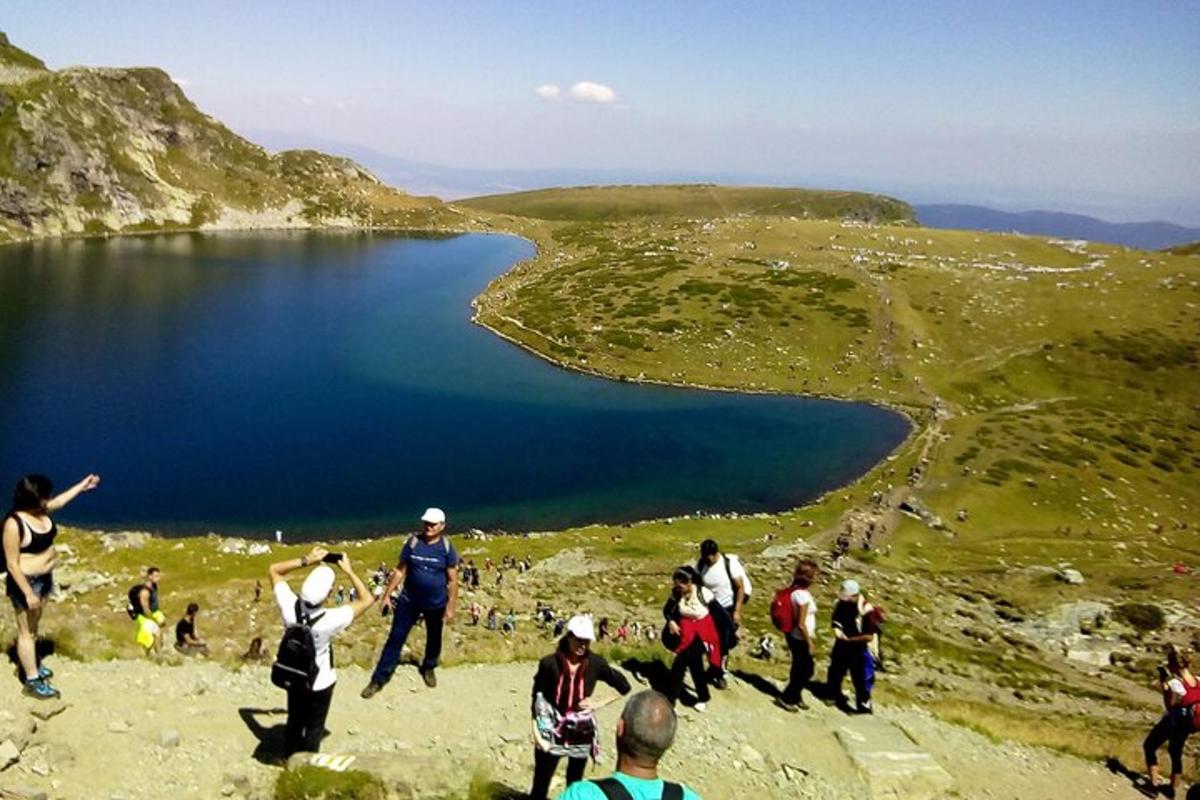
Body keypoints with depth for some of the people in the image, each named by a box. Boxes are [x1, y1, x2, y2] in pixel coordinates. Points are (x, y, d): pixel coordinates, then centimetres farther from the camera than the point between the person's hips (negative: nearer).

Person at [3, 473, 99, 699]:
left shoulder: (39, 511, -5)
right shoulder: (14, 524, -28)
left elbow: (59, 501, 20)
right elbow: (12, 565, -24)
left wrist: (82, 486, 26)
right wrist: (28, 593, -22)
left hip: (44, 577, 8)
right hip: (26, 582, -8)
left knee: (34, 625, 24)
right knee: (26, 631, 4)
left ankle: (32, 662, 42)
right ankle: (32, 682, 13)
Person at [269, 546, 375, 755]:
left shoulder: (290, 607, -29)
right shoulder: (331, 620, -37)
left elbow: (273, 570, -14)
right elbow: (367, 600, -24)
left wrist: (306, 560, -18)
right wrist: (348, 571, -21)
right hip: (320, 683, -4)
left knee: (294, 721, 26)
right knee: (314, 728, 18)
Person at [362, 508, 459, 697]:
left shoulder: (446, 547, -12)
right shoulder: (413, 542, -8)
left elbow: (452, 580, -8)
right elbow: (400, 570, -1)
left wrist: (450, 607, -10)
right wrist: (387, 594, -1)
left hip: (436, 604, -1)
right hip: (409, 601, 1)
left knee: (434, 639, 19)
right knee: (395, 637, 2)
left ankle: (429, 668, 45)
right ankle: (379, 679, 9)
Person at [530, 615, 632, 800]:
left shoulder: (595, 663, -10)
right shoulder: (550, 663, -15)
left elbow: (624, 687, -3)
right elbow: (537, 699, -6)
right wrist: (537, 731, -9)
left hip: (581, 733, 2)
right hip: (552, 732, -2)